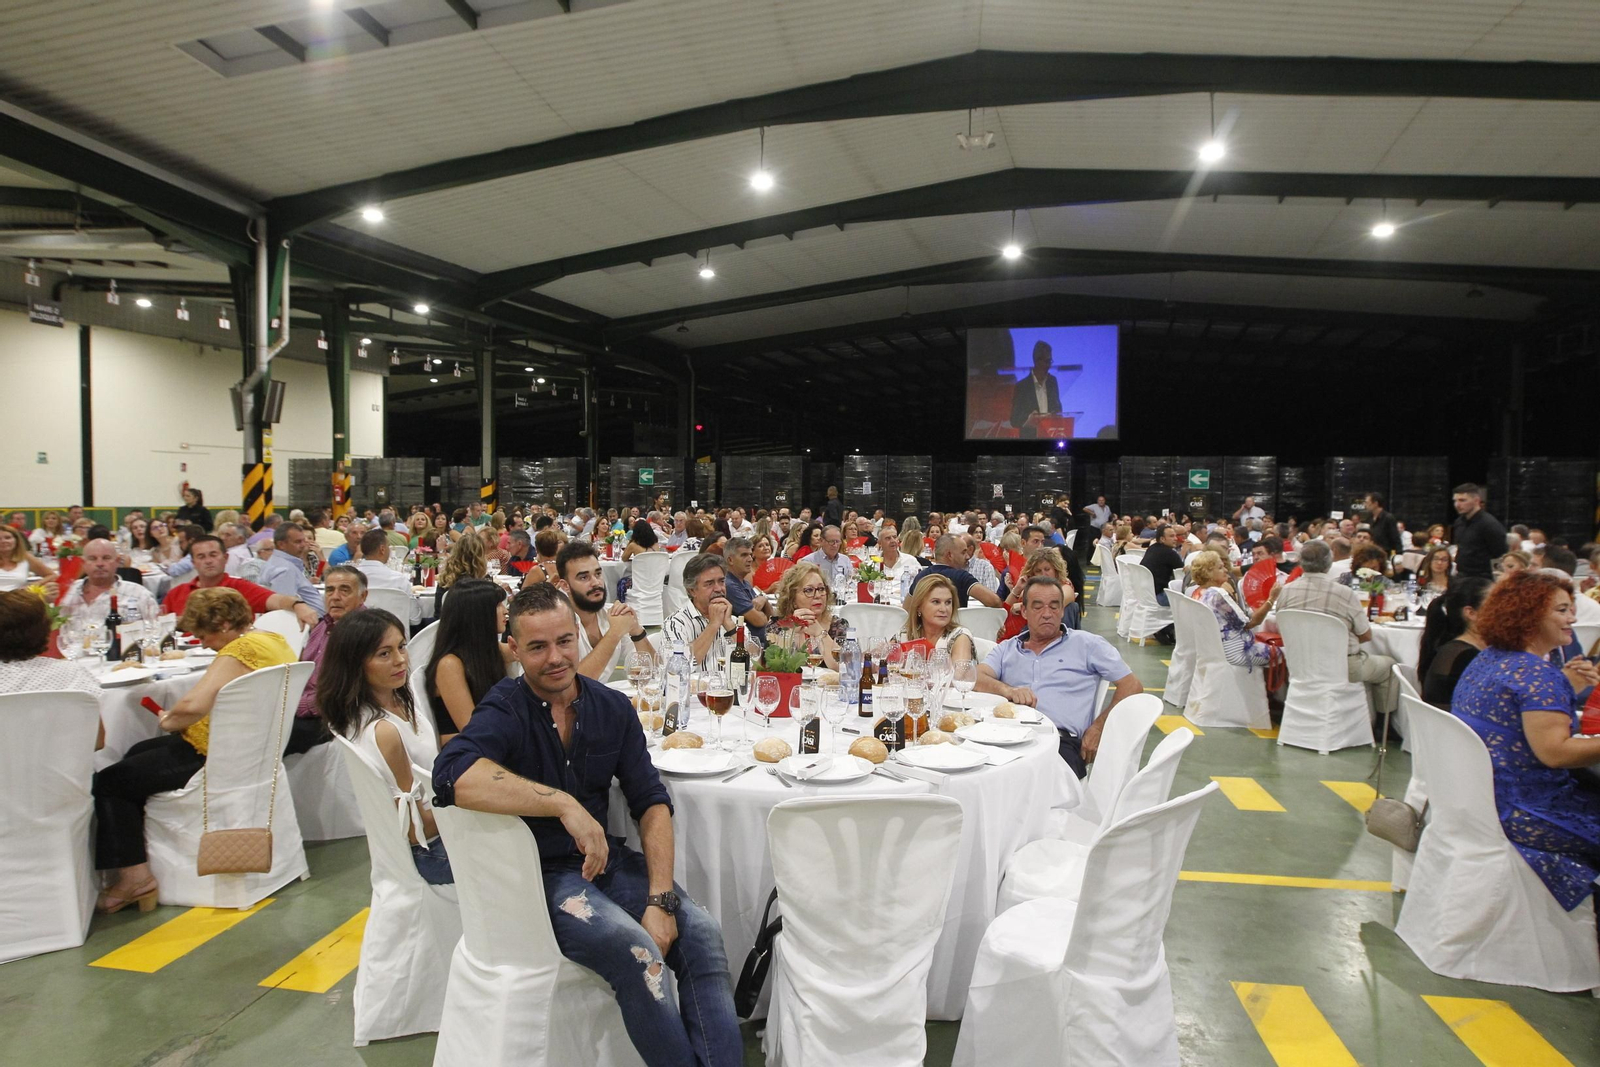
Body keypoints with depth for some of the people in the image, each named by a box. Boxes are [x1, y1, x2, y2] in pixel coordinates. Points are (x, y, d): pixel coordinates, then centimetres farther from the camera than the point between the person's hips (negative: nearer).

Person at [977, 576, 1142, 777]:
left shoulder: (1087, 644, 18)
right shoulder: (1006, 649, 24)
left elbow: (1132, 686, 14)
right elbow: (976, 678, 7)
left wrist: (1097, 729, 2)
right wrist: (1008, 690, -15)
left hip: (1062, 740, -2)